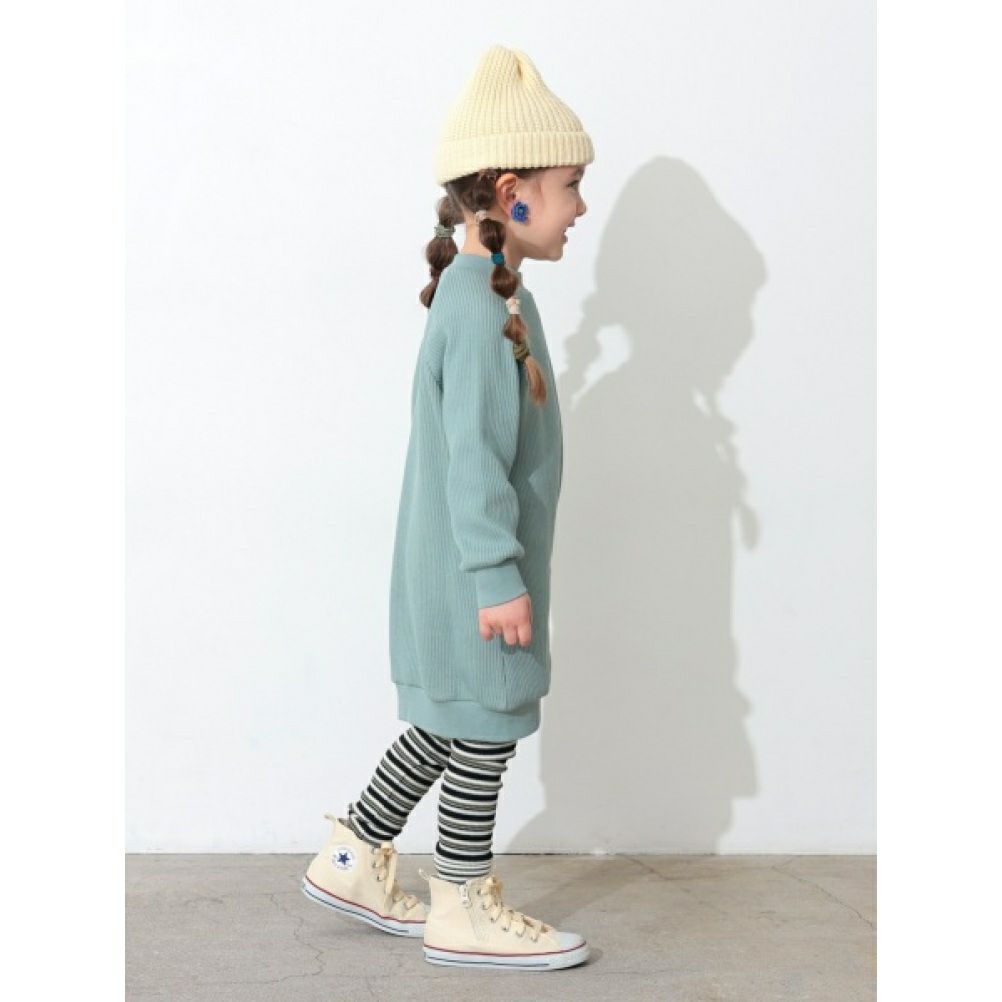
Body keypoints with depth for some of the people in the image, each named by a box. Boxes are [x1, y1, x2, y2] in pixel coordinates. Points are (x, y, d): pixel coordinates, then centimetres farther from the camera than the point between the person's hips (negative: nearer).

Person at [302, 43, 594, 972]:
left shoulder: (480, 296, 10)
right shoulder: (484, 310, -22)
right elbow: (473, 456, -24)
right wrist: (498, 576, -23)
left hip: (458, 566, 10)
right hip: (475, 569, -10)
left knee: (456, 722, 18)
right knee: (486, 724, 2)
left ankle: (354, 858, 28)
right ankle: (462, 906, 16)